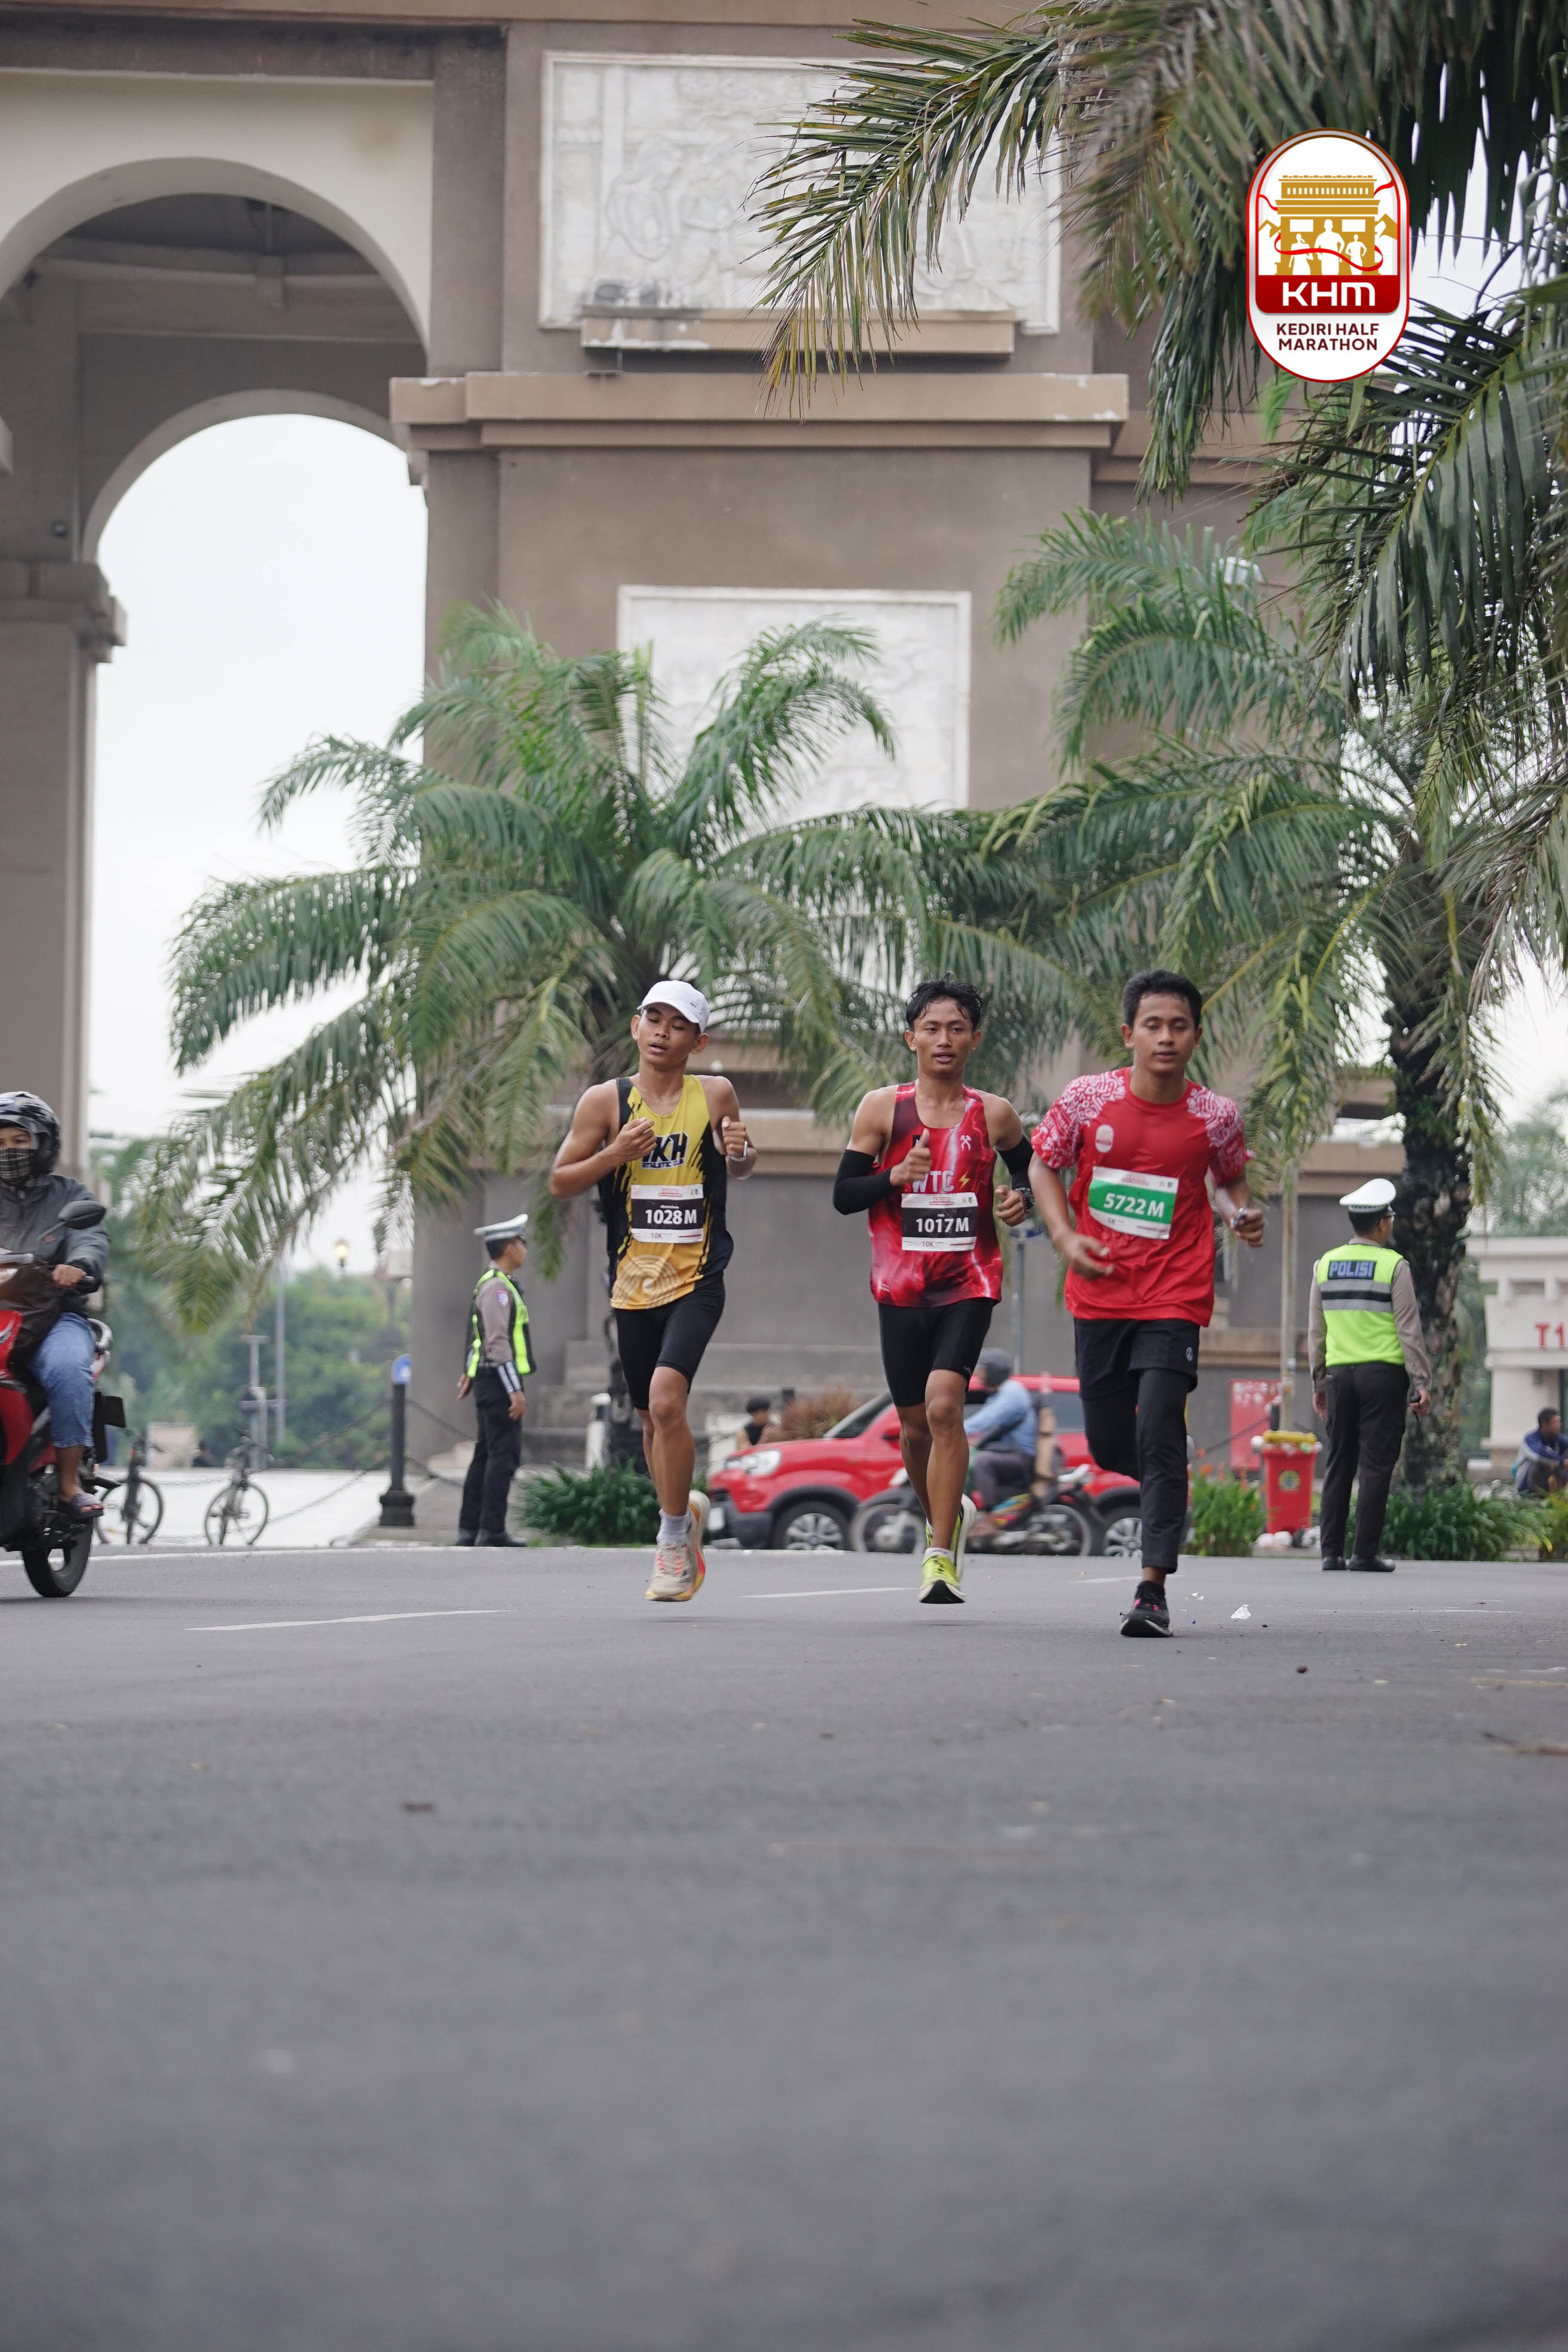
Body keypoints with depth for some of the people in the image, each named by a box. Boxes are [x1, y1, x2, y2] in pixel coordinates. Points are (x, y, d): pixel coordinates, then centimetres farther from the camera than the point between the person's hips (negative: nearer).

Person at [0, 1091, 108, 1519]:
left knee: (68, 1369, -34)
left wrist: (78, 1266, -27)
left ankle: (70, 1483, -27)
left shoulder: (70, 1195, 17)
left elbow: (93, 1240, -2)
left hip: (53, 1315, -1)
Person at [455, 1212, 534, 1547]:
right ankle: (492, 1529, -13)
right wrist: (515, 1391, -23)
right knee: (504, 1454, -10)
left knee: (486, 1455, 9)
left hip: (488, 1380, 10)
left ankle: (469, 1529, 9)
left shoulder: (494, 1284, 18)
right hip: (499, 1381, -10)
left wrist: (469, 1373, 38)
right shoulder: (497, 1287, -14)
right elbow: (498, 1342, -21)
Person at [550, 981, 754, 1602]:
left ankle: (673, 1540, -8)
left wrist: (740, 1153, -6)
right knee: (652, 1420, 12)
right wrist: (613, 1155, -13)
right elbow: (559, 1183, 3)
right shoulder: (605, 1101, 1)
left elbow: (738, 1167, 17)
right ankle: (687, 1511, 39)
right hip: (633, 1284, 3)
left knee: (666, 1400, -21)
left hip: (696, 1278, -3)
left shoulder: (714, 1096, 1)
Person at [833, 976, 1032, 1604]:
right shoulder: (883, 1108, 1)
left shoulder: (993, 1115, 3)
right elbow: (842, 1195, 1)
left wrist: (1020, 1203, -4)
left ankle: (941, 1556, -16)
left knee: (944, 1405, -20)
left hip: (969, 1284, -2)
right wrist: (896, 1176, -17)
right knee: (914, 1424, 8)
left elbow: (1032, 1174, 19)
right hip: (901, 1287, 2)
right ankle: (948, 1519, 37)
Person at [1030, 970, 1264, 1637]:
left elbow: (1231, 1179, 15)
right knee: (1108, 1445, 9)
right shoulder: (1088, 1099, -5)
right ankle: (1168, 1484, 44)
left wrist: (1243, 1215, -6)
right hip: (1098, 1296, 2)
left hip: (1174, 1300, -2)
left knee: (1159, 1441, -14)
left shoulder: (1214, 1117, -4)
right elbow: (1043, 1164, 9)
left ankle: (1153, 1589, -13)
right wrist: (1065, 1237, -5)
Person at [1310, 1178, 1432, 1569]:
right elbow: (1409, 1330, -7)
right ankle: (1365, 1553, -5)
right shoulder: (1393, 1266, -5)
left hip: (1340, 1374, 4)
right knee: (1376, 1464, -2)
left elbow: (1316, 1330, 13)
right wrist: (1423, 1383, -4)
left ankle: (1331, 1551, 4)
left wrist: (1318, 1381, 20)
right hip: (1384, 1375, -4)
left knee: (1339, 1464, 8)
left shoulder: (1326, 1264, 9)